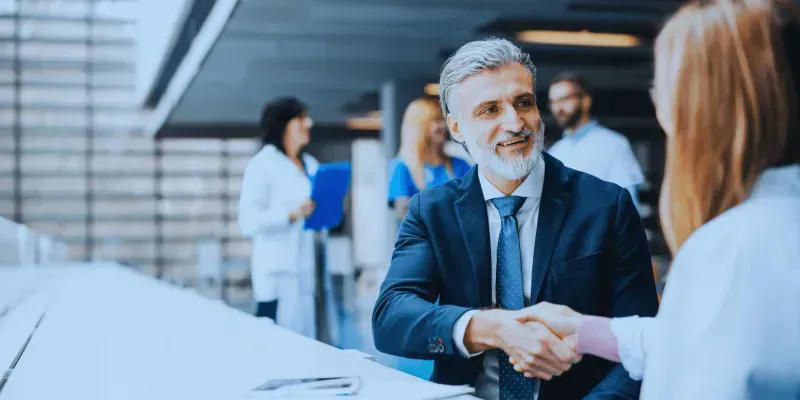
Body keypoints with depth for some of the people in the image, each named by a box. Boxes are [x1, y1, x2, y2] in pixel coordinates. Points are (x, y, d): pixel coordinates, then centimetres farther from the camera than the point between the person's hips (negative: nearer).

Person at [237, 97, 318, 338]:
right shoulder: (262, 165, -5)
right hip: (277, 275, -6)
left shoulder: (311, 165, 17)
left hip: (308, 271, 7)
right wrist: (292, 215, -23)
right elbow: (249, 221, -14)